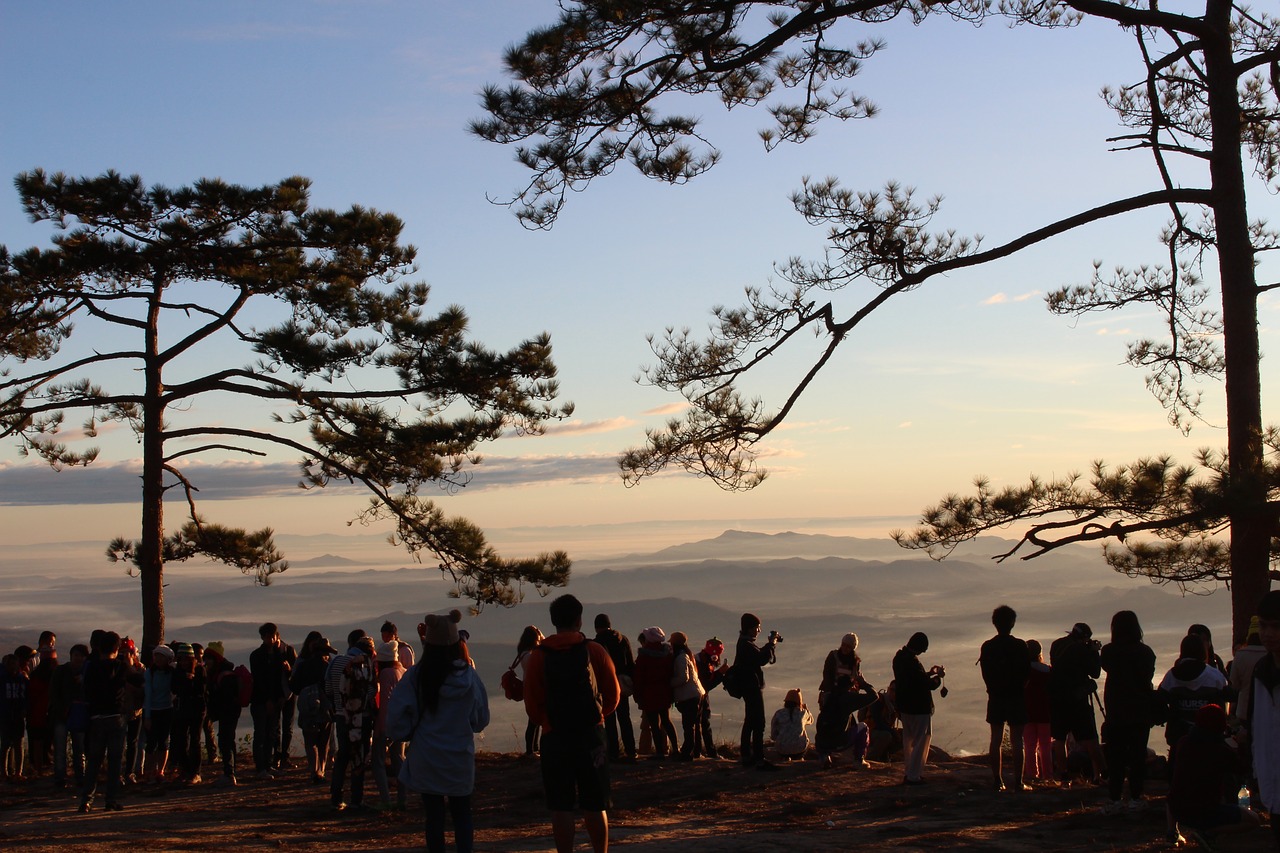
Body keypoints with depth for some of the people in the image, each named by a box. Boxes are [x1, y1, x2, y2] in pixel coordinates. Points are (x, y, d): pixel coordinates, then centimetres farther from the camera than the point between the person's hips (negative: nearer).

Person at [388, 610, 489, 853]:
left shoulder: (415, 677, -14)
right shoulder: (469, 676, -9)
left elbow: (396, 722, -12)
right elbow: (481, 720, 3)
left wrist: (412, 734, 8)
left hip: (426, 761, -1)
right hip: (461, 760, 1)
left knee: (434, 816, 9)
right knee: (462, 815, 12)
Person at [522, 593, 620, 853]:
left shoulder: (539, 656, -3)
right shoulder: (595, 651, -2)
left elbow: (532, 706, -2)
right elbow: (613, 697, 3)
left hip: (555, 737, 0)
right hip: (591, 734, 0)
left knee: (561, 807, 4)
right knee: (595, 806, 9)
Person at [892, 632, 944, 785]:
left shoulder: (899, 657, 6)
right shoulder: (912, 661, -24)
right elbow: (928, 684, -22)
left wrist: (929, 673, 14)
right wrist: (939, 676, -4)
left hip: (904, 706, 9)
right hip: (919, 708, -9)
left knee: (908, 740, 18)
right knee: (921, 741, 0)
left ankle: (909, 772, 25)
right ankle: (913, 776, 1)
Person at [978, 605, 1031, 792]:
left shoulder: (987, 647, 1)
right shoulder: (1020, 646, -7)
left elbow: (985, 674, 5)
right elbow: (1027, 673, -3)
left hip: (995, 698, 2)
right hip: (1016, 697, -2)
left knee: (996, 740, 6)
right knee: (1016, 741, 0)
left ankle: (997, 781, 4)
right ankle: (1018, 782, -2)